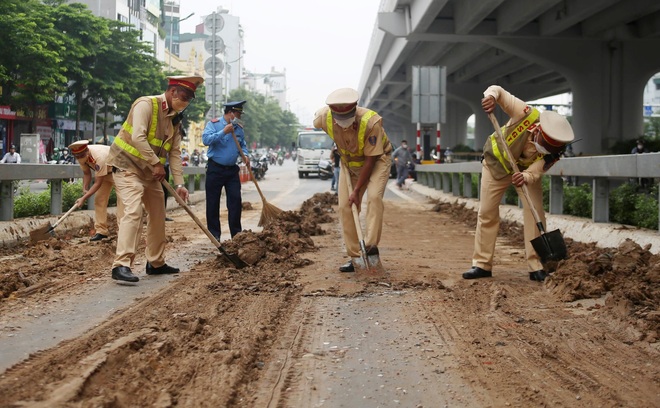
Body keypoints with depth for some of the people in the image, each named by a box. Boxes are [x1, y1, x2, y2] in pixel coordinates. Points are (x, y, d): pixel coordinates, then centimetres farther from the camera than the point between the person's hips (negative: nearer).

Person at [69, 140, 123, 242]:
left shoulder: (99, 157, -38)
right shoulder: (82, 156, -15)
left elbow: (98, 183, -31)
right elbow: (87, 173, 3)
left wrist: (83, 198, -29)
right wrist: (85, 189, -13)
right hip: (104, 172, 8)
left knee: (121, 199, -18)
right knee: (99, 200, 1)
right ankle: (101, 231, 5)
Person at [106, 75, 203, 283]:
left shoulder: (174, 119, 8)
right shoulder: (146, 104, -17)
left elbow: (175, 153, 5)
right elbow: (138, 137, -28)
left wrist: (179, 184, -4)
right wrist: (156, 164, -24)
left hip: (150, 172, 9)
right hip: (127, 165, -9)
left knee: (158, 215, 13)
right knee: (133, 211, -23)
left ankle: (156, 263, 25)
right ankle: (121, 265, -26)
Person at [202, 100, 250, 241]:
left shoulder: (238, 128, 10)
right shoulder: (214, 124, -6)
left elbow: (243, 144, 21)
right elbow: (206, 139, -21)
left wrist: (245, 154, 1)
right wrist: (223, 132, -25)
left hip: (232, 170, 4)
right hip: (215, 169, -4)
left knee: (236, 200, -1)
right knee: (213, 203, 1)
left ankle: (236, 233, 6)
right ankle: (214, 234, 9)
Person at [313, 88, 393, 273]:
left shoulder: (371, 122, -36)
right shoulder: (323, 117, -25)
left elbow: (370, 160, -28)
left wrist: (356, 190, -26)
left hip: (377, 160, -4)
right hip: (349, 162, 4)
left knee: (374, 196, -28)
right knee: (345, 206, -5)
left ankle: (371, 246, -26)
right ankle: (355, 257, 1)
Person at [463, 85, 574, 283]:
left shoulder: (553, 152, -28)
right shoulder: (527, 114, -34)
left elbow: (534, 173, -33)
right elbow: (497, 90, -28)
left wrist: (525, 178, -55)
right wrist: (491, 96, -50)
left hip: (525, 170, 1)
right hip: (497, 163, -1)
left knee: (535, 212, -12)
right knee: (487, 214, 0)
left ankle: (537, 267, -7)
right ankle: (482, 265, 8)